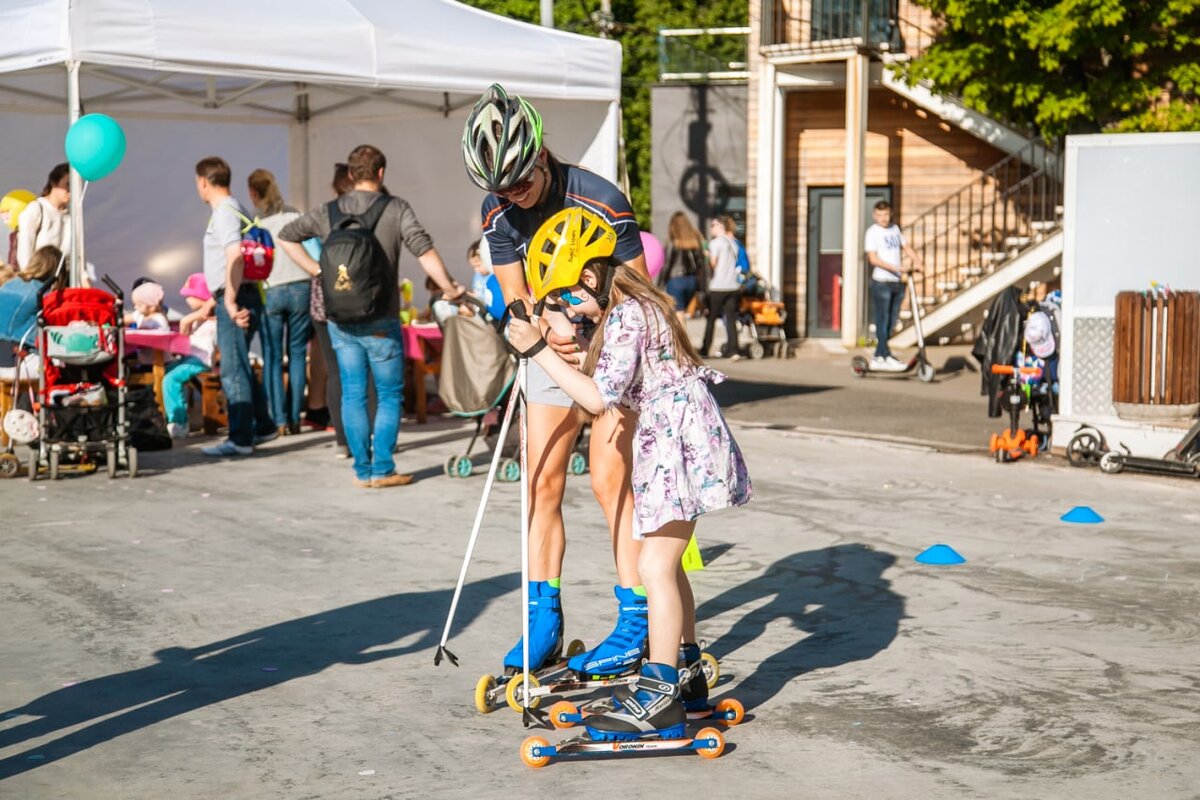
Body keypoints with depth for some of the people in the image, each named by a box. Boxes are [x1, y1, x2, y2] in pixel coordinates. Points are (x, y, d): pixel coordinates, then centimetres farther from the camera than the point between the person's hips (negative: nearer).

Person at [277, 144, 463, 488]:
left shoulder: (329, 211, 5)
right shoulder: (396, 209, -7)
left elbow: (287, 236, 10)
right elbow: (424, 250, -17)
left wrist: (317, 270, 11)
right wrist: (449, 286, -11)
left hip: (340, 319, 4)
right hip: (380, 321, -4)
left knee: (352, 393, 10)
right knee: (389, 394, 7)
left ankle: (362, 470, 13)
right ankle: (382, 469, 3)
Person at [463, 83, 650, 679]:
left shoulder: (599, 200, -23)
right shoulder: (498, 212, -7)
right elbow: (516, 295, -4)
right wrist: (549, 323, -27)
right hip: (553, 349, 5)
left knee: (609, 480, -10)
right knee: (542, 481, 0)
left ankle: (637, 625, -2)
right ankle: (544, 622, 8)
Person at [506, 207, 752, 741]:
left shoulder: (626, 315, -17)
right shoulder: (636, 307, 14)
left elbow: (599, 398, -22)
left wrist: (538, 350, -21)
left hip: (679, 437, -11)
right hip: (668, 438, 11)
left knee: (655, 567, -12)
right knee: (665, 562, 16)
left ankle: (658, 699, -11)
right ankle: (687, 676, 27)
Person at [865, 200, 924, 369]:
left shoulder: (895, 228, 13)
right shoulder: (873, 232, -6)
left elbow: (906, 246, 19)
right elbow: (873, 259, -15)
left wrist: (916, 261, -1)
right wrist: (896, 268, -23)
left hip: (898, 282, 7)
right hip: (882, 282, -7)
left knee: (892, 321, 9)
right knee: (883, 320, -4)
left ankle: (878, 357, 15)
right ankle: (886, 357, -1)